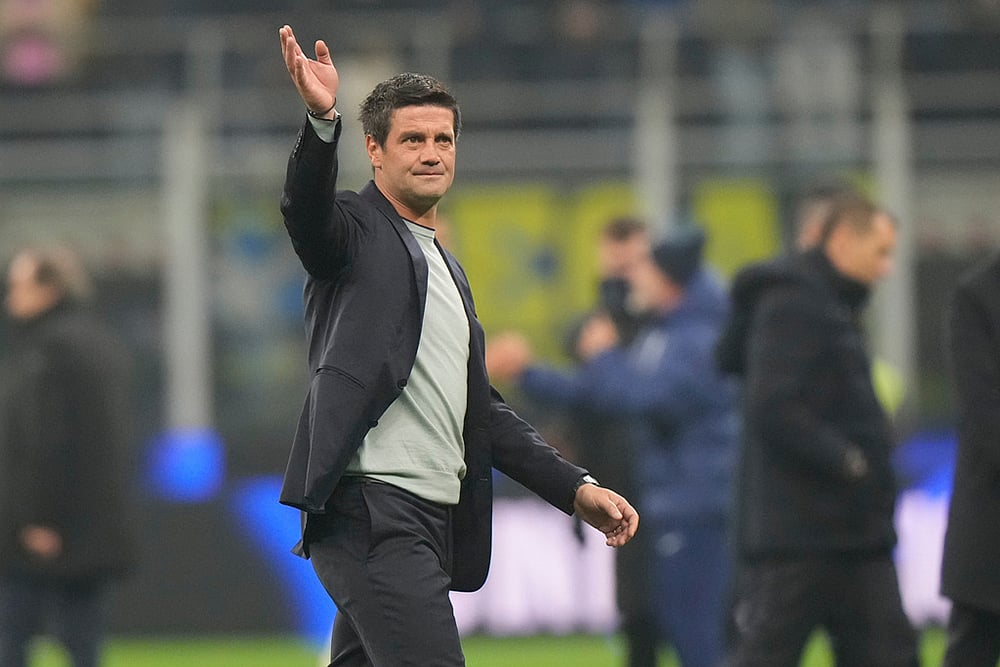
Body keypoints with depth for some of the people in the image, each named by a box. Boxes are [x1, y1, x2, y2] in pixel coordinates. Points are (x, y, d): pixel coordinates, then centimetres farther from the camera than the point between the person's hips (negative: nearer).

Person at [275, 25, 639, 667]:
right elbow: (307, 208, -23)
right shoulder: (355, 229, 1)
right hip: (371, 511, -9)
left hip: (431, 519, 9)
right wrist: (322, 120, -42)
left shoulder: (448, 271, 25)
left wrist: (577, 487, 21)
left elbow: (481, 410, 28)